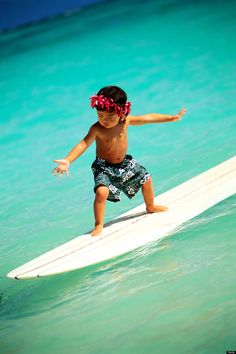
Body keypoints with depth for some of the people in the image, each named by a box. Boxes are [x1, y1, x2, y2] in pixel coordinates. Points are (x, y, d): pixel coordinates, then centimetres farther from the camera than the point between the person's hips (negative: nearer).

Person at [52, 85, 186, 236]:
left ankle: (151, 207, 47)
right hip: (104, 167, -6)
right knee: (101, 191, -29)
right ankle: (99, 225, -11)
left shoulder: (126, 121, -14)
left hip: (125, 163, 6)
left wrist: (172, 118, -1)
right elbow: (83, 144, -38)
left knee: (146, 179, 17)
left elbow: (149, 118, -5)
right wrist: (67, 161, -53)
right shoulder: (97, 129, -27)